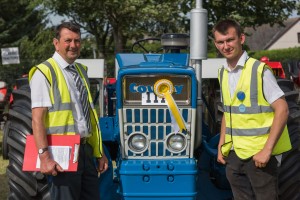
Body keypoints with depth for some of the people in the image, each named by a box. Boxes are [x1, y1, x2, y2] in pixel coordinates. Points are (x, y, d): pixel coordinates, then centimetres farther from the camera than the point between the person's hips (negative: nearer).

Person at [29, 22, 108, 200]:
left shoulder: (81, 71, 16)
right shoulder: (44, 72, -7)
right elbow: (37, 119, -14)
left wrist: (99, 152, 17)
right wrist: (44, 156, -23)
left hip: (86, 150, 7)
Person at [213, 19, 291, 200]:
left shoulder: (259, 70, -12)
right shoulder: (223, 73, 9)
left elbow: (282, 110, -14)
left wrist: (267, 150, -19)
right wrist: (221, 146, 12)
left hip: (259, 154, -6)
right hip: (233, 154, 6)